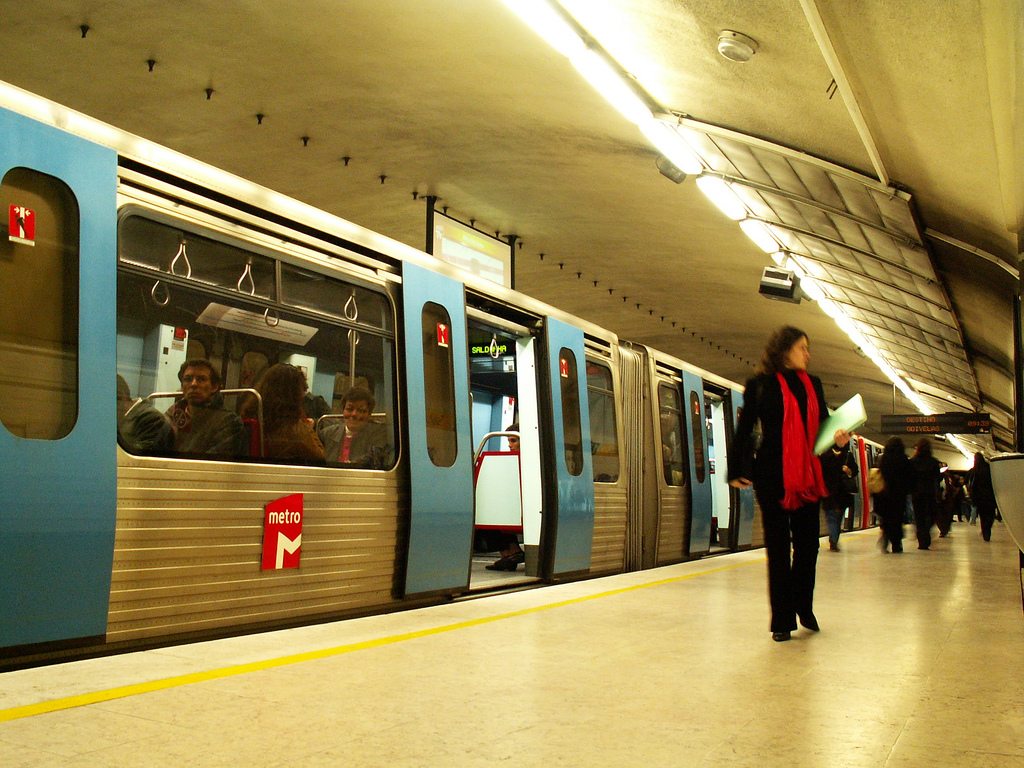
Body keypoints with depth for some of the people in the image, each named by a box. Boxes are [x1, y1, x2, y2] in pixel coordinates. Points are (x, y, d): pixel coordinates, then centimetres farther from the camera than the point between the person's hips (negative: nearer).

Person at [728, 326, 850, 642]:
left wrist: (838, 436, -7)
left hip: (808, 475, 5)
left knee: (808, 545, 10)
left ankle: (803, 607, 29)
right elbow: (744, 429, -1)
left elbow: (823, 423, 16)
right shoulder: (761, 385, -1)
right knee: (778, 548, 1)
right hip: (773, 476, -5)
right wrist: (736, 471, -6)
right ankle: (782, 620, 9)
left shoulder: (813, 384, 13)